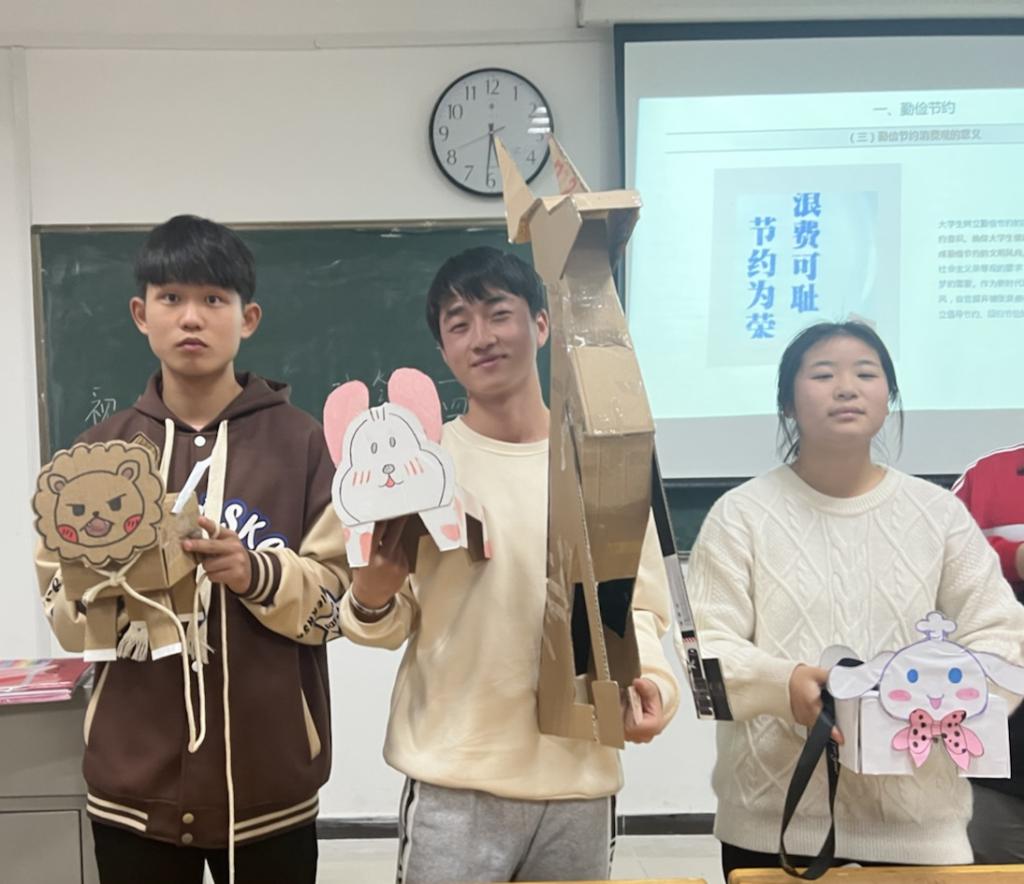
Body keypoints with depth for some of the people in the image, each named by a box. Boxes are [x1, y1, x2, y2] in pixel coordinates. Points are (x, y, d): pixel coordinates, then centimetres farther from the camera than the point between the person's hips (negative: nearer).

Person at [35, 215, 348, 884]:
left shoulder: (301, 440, -2)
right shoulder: (102, 447, 5)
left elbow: (341, 597, -3)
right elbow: (65, 614, 5)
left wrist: (256, 574, -20)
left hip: (268, 781, -2)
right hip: (137, 783, 2)